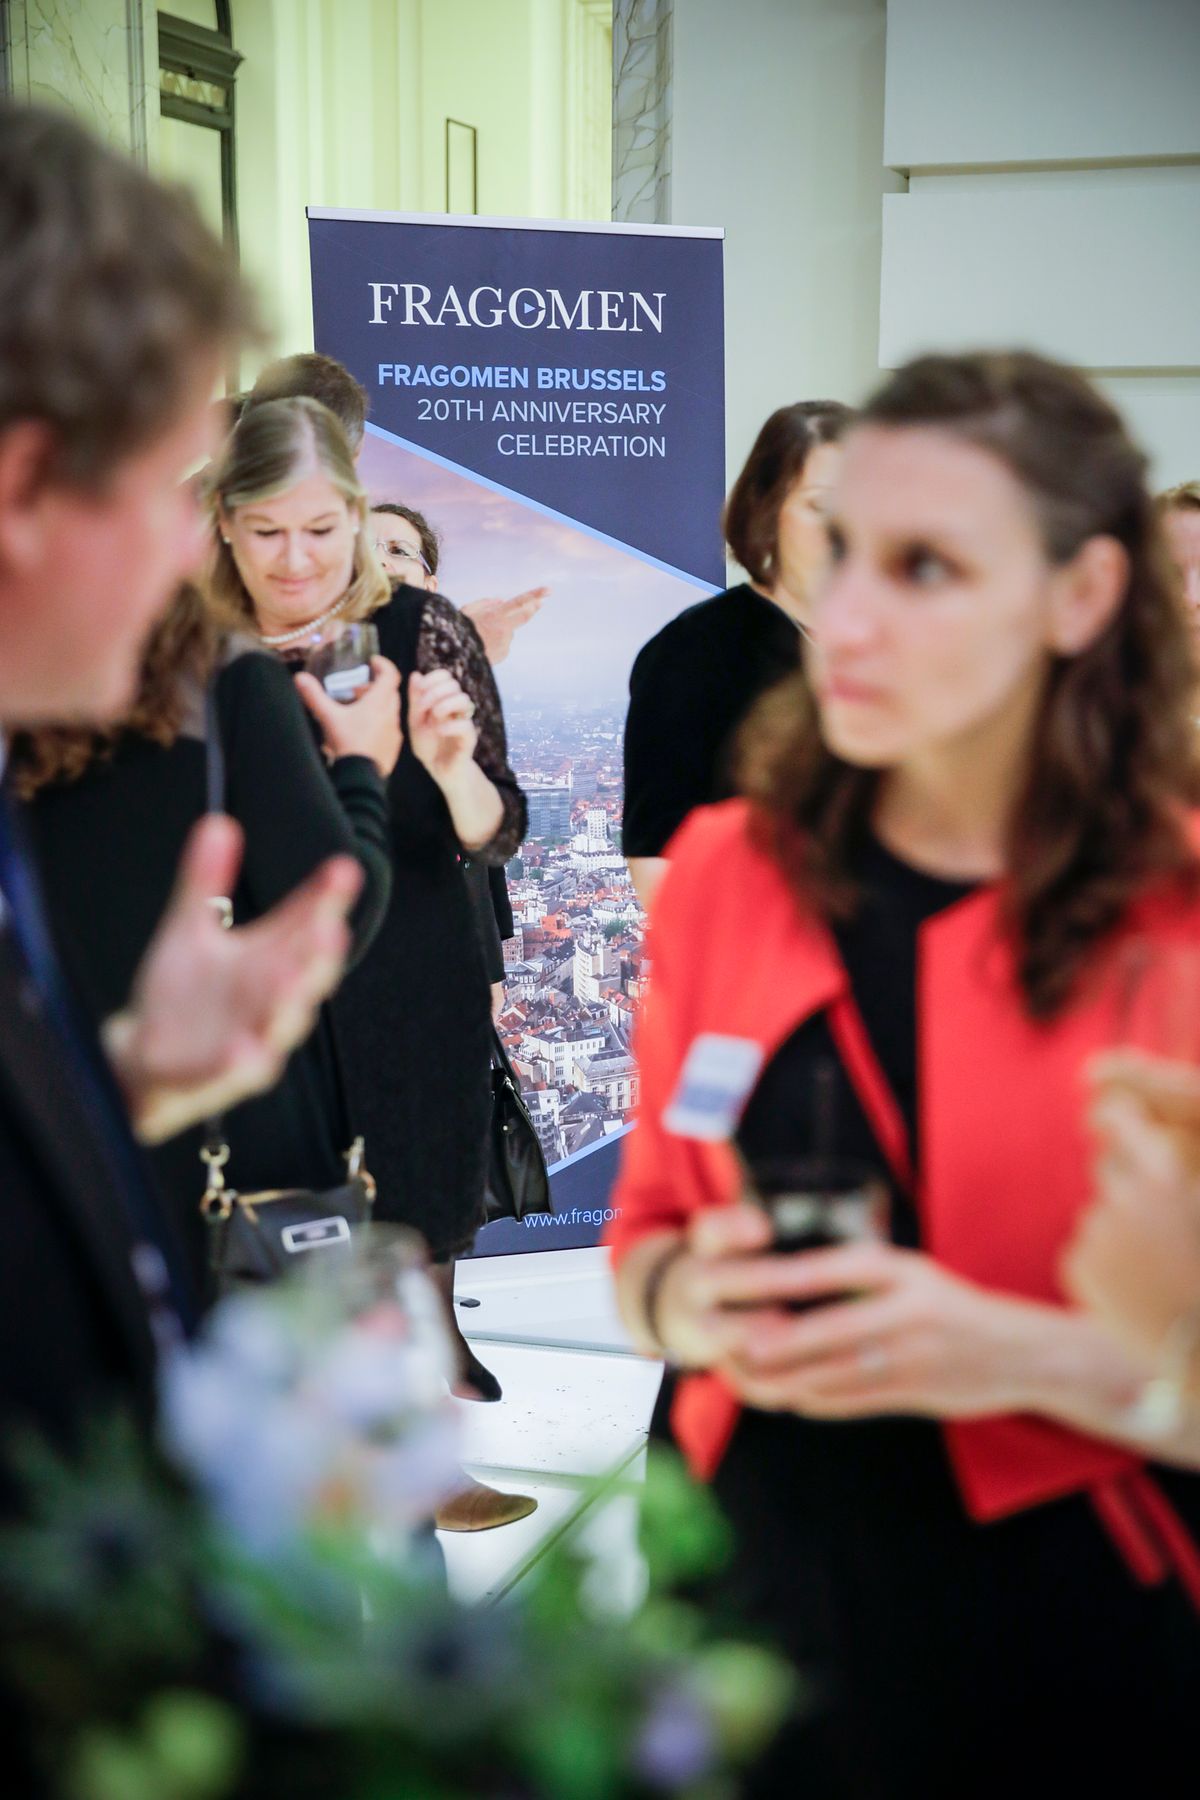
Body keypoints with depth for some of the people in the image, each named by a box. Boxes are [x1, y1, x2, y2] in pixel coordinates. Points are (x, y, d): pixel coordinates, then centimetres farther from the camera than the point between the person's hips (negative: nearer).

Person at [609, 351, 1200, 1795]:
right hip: (754, 1590, 3)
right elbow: (648, 1227, 7)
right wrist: (685, 1303, -14)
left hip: (1077, 1642, -2)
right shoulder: (726, 871, -2)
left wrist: (1029, 1354, -25)